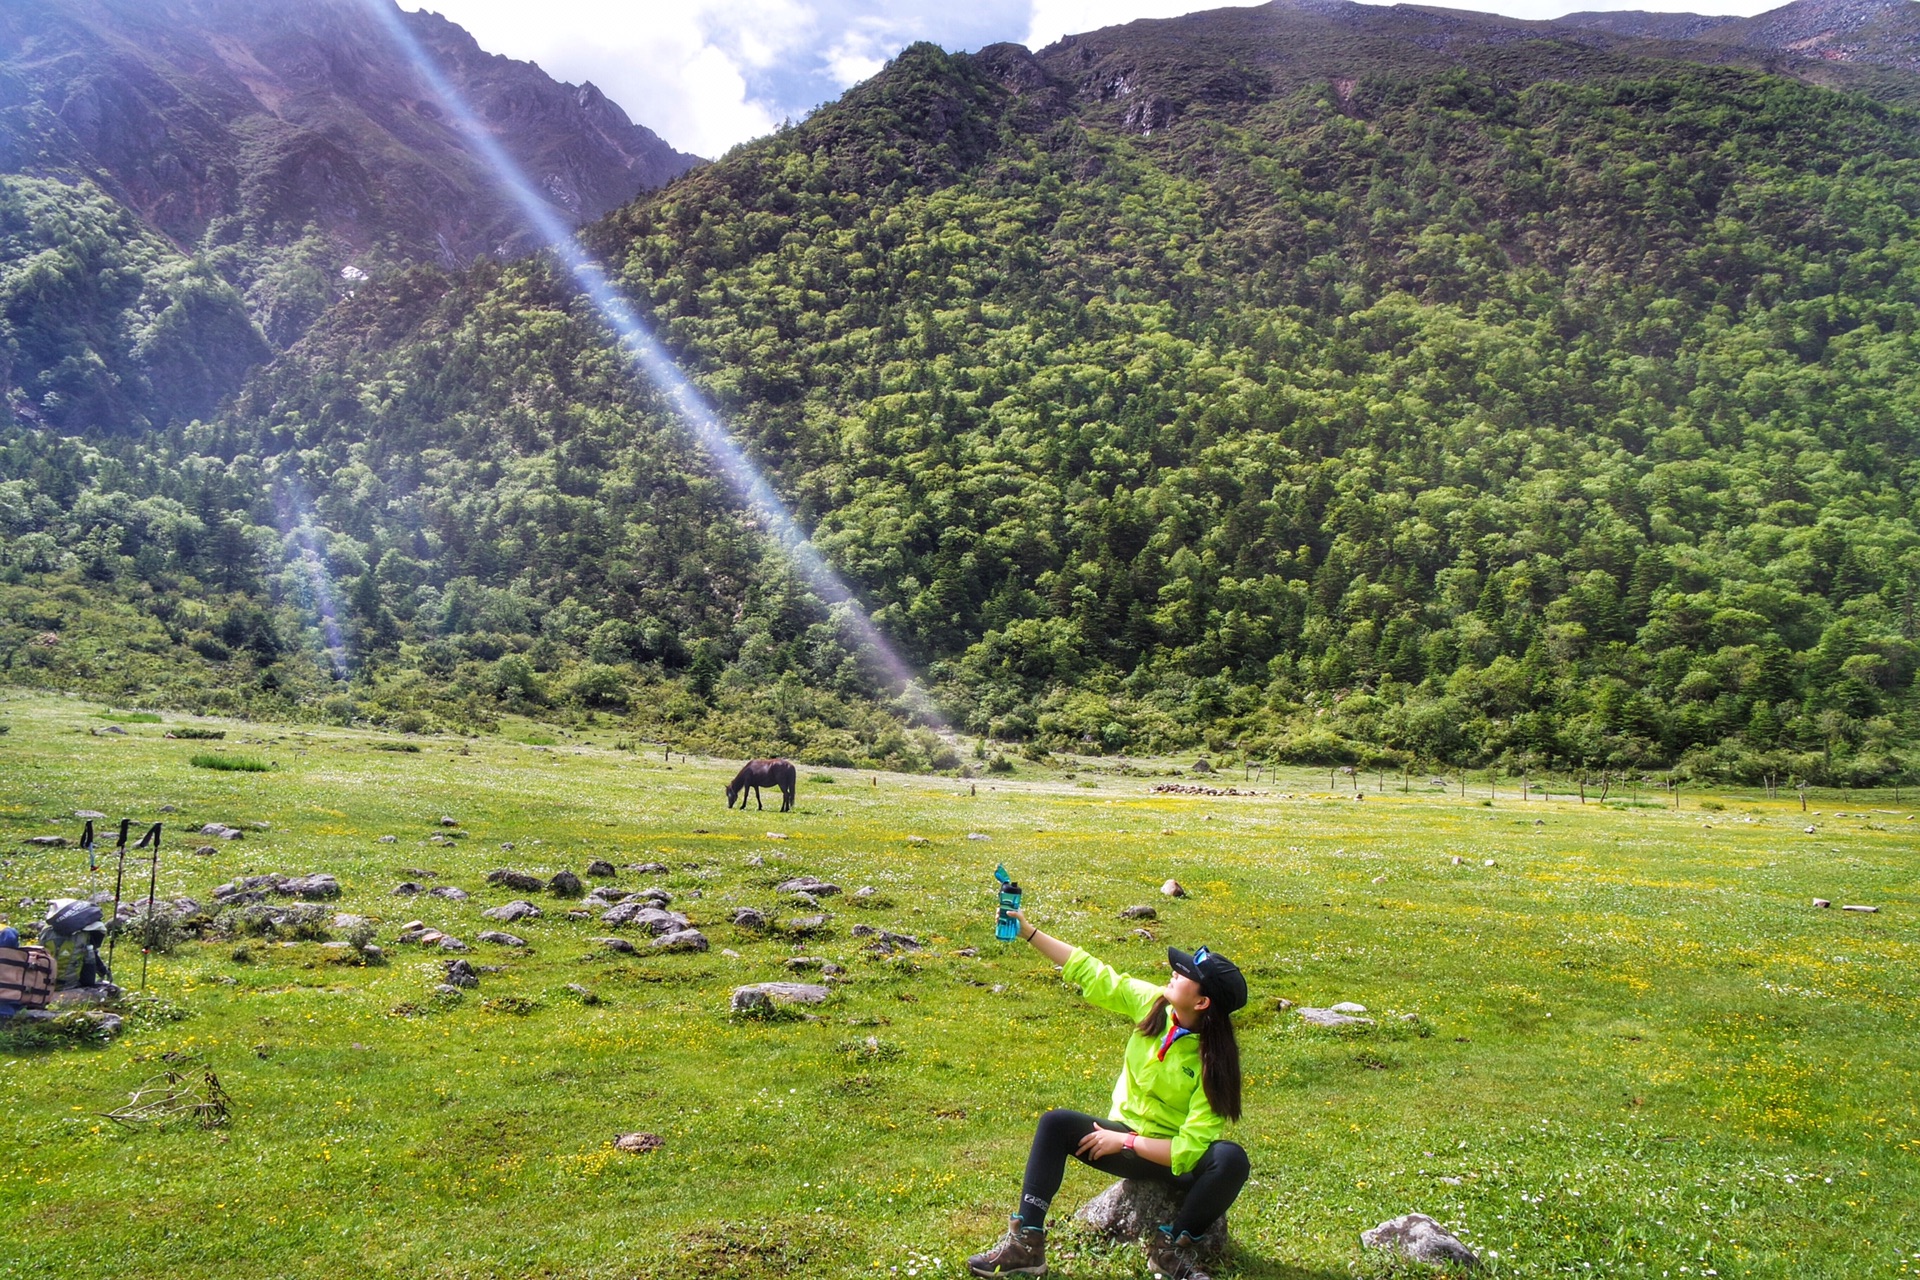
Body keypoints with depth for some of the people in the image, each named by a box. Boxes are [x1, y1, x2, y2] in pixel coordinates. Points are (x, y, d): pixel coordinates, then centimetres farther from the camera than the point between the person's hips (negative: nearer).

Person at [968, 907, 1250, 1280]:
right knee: (1055, 1123, -20)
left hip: (1177, 1159, -4)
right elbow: (1091, 973, -6)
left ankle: (1172, 1248, -16)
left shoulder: (1215, 1062, -22)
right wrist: (1028, 932, -9)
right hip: (1126, 1139, 4)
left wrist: (1124, 1142, -21)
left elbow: (1189, 1148, -24)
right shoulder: (1150, 1002, -10)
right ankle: (1026, 1245, -20)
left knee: (1231, 1159, -34)